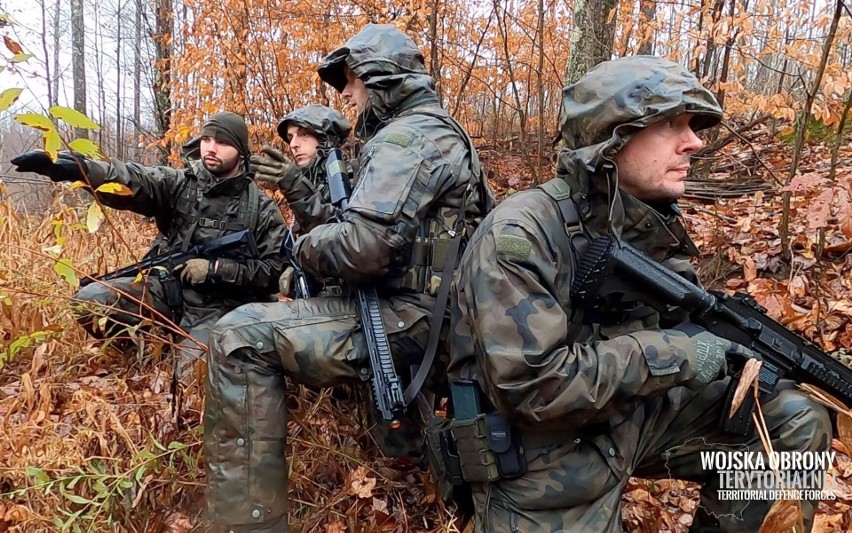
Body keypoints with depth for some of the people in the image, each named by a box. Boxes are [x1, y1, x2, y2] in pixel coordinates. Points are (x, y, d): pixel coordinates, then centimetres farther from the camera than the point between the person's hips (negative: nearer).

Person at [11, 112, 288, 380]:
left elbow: (274, 270, -9)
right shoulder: (179, 183, -1)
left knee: (192, 376, -25)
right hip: (168, 286, 3)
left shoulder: (261, 209, -6)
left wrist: (214, 269, -18)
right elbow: (128, 179, -19)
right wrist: (70, 166, -39)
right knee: (89, 301, -16)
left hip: (217, 305, -3)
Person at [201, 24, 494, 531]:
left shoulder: (406, 137, -14)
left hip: (408, 321, -11)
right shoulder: (441, 129, 19)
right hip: (432, 313, 11)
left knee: (241, 337, -16)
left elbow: (363, 246, -29)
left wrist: (304, 246, -4)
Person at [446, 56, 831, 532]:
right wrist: (673, 353, -23)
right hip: (545, 465, -6)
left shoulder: (649, 223, 0)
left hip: (633, 415, 7)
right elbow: (531, 382, -30)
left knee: (797, 422, 1)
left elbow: (685, 318, 12)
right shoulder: (520, 235, -25)